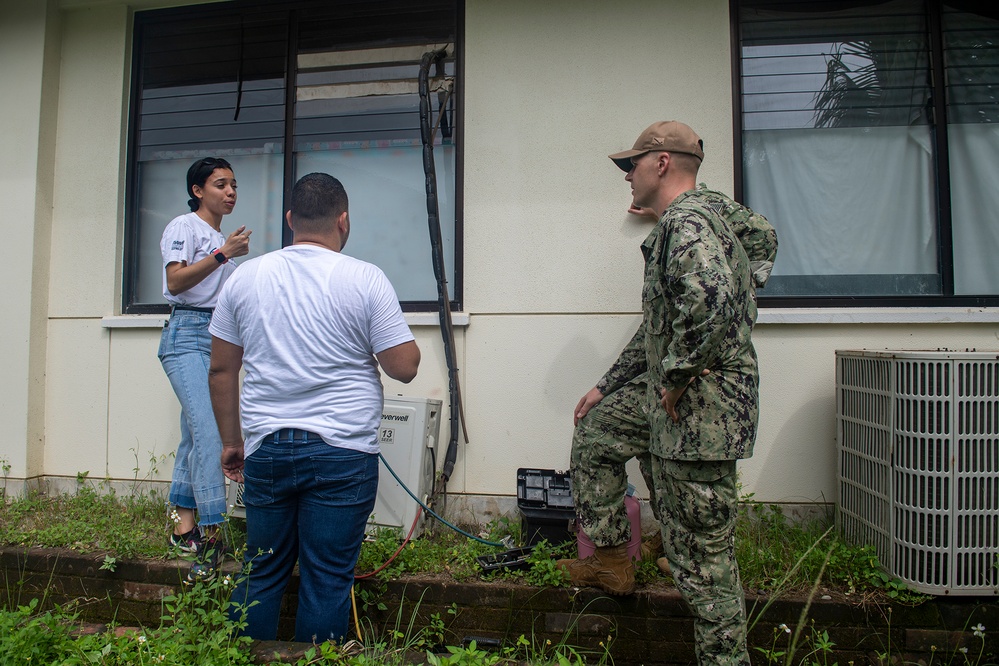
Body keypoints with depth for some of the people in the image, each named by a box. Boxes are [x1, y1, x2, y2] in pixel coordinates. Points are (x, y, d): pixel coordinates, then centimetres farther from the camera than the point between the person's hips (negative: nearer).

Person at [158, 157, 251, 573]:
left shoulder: (222, 238, 25)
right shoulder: (184, 227, 1)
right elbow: (176, 281, -13)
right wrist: (222, 254, -15)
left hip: (218, 336, 8)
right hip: (187, 334, -8)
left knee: (195, 434, 7)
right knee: (207, 430, -19)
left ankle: (184, 526, 12)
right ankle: (210, 533, -19)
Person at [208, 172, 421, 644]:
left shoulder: (245, 276, 5)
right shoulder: (365, 280, -6)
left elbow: (221, 370, 9)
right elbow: (404, 367, -6)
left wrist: (230, 441, 18)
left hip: (265, 449, 4)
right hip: (342, 452, -3)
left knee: (261, 574, 18)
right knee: (327, 581, 8)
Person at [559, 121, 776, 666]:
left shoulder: (687, 219, -15)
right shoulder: (682, 221, 19)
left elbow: (711, 299, -37)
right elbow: (657, 328, 24)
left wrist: (675, 379, -23)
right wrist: (606, 386, 26)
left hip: (702, 405, -11)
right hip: (671, 393, 11)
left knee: (703, 552, -1)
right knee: (593, 432, 25)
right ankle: (610, 562, 31)